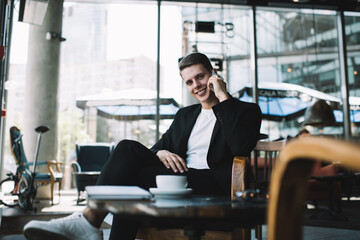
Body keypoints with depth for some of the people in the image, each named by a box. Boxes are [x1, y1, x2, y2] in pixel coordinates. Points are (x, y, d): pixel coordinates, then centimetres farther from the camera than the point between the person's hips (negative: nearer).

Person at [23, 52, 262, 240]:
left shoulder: (247, 110, 7)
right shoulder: (185, 114, 25)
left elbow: (241, 149, -14)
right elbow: (160, 145, 19)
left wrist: (224, 98, -11)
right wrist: (161, 152, -7)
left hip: (213, 184, -5)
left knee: (131, 177, -27)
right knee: (128, 148, -20)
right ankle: (90, 218, -29)